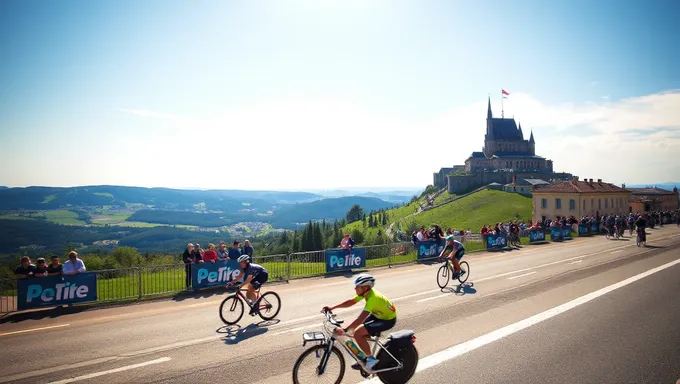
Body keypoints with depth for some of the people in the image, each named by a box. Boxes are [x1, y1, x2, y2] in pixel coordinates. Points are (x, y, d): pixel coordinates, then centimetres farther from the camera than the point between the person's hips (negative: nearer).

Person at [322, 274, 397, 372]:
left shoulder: (373, 298, -33)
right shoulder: (366, 292, -7)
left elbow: (360, 319, -40)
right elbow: (351, 302, 2)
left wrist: (345, 330, -42)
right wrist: (332, 308, -3)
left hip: (388, 320, -9)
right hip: (378, 314, 9)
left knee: (358, 333, -19)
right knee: (356, 328, 5)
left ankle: (371, 359, -2)